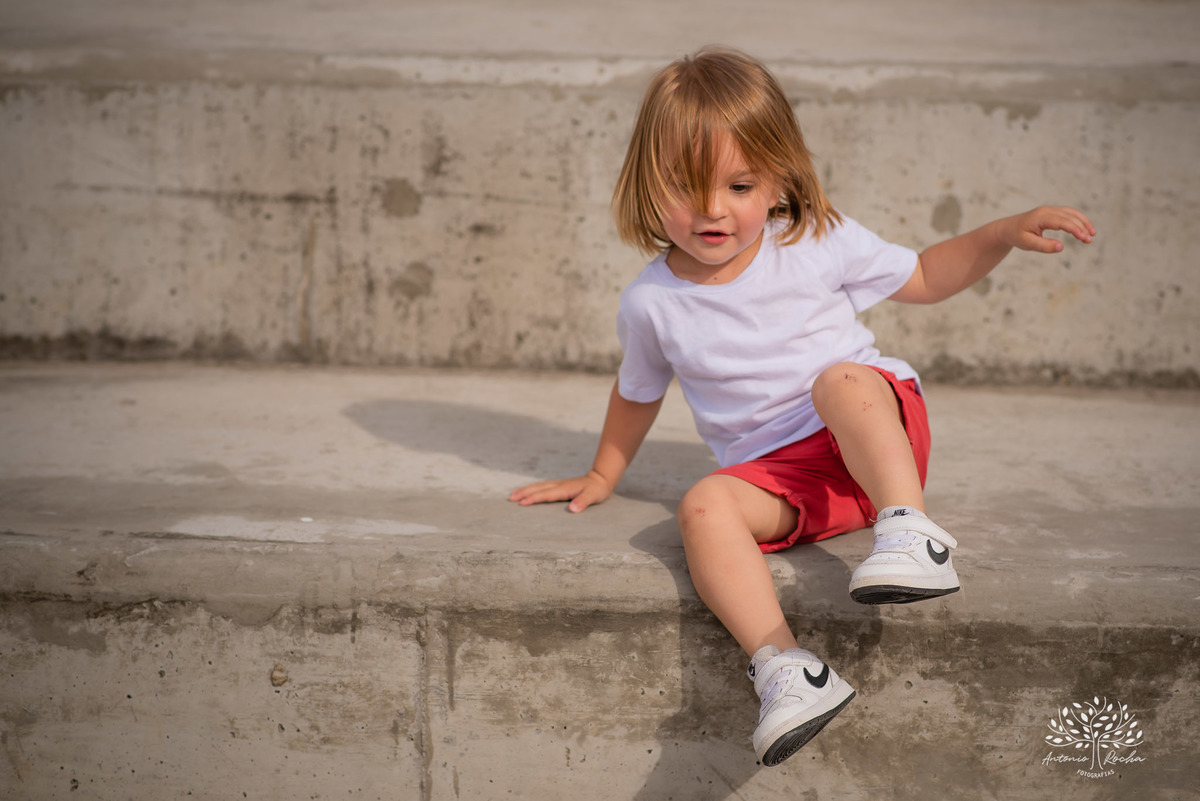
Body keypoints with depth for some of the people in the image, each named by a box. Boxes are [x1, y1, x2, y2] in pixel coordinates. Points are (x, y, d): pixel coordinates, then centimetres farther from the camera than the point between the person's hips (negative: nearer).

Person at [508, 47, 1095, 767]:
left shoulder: (821, 244, -1)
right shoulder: (651, 303, 1)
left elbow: (923, 279, 12)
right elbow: (637, 394, 22)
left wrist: (1007, 233, -1)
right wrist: (603, 475, 28)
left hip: (878, 438, -1)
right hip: (779, 473, 1)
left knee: (840, 380, -34)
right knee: (705, 505, -31)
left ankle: (912, 530, -46)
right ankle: (783, 667, -46)